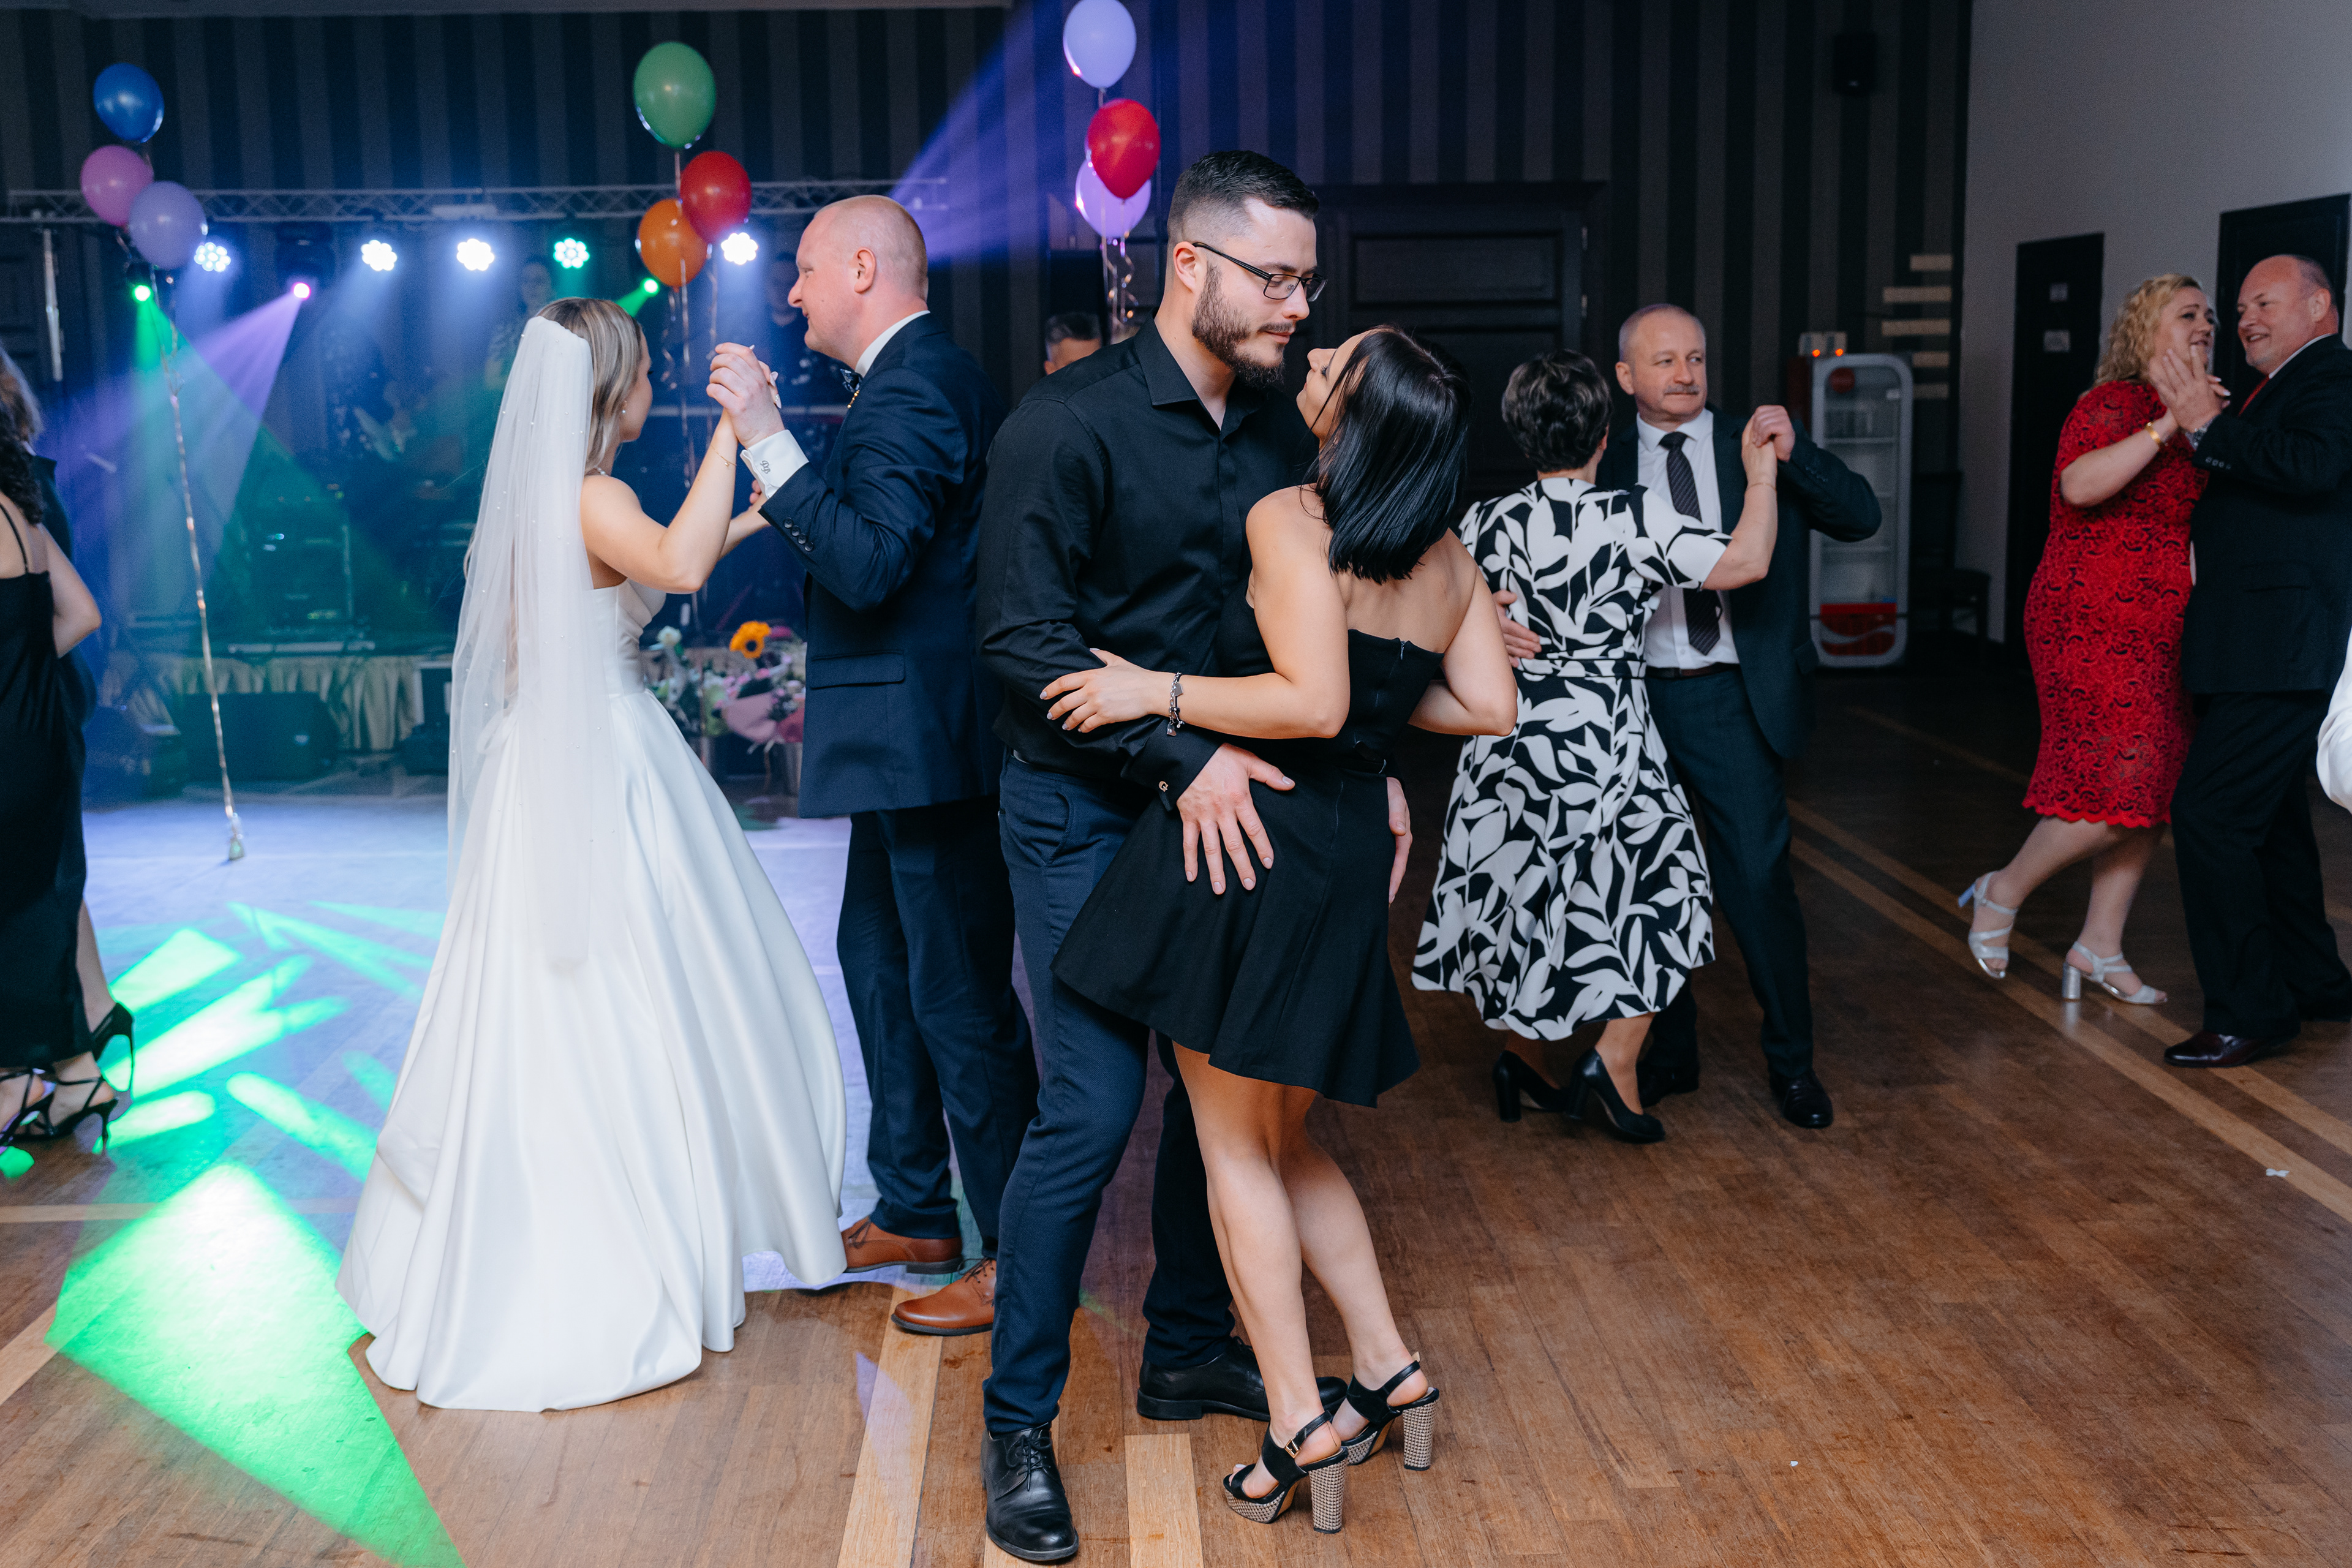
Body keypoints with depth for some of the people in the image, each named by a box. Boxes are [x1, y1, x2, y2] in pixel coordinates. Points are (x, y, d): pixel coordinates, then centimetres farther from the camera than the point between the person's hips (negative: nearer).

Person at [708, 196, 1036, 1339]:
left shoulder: (911, 390, -18)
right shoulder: (933, 375, 15)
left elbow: (869, 566, -29)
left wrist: (768, 440, -27)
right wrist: (834, 687, 21)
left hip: (926, 744, -11)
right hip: (910, 739, 11)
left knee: (960, 998, -4)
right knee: (877, 960, 20)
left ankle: (1017, 1258, 8)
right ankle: (913, 1212, 33)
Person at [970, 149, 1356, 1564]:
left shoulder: (1281, 427, 6)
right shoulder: (1071, 422, -14)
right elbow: (1024, 636, -19)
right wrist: (1181, 757, -25)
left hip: (1225, 797, 7)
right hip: (1086, 808, -6)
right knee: (1093, 1106, -7)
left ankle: (1189, 1350, 33)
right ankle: (1019, 1420, 9)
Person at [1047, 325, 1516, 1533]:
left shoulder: (1289, 519, -14)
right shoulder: (1447, 554, 7)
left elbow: (1312, 703, -24)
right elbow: (1490, 709, 8)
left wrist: (1156, 693, -16)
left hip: (1254, 836, -7)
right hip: (1352, 854, 7)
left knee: (1234, 1144, 5)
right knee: (1281, 1139, 22)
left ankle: (1299, 1427, 8)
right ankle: (1390, 1372, 24)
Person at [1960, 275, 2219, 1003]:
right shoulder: (2114, 404, -9)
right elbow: (2078, 485, -28)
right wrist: (2166, 427, -29)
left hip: (2165, 636, 9)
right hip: (2093, 627, -9)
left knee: (2152, 792, 7)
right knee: (2114, 792, -13)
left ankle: (2100, 945, 18)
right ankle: (2002, 894, 9)